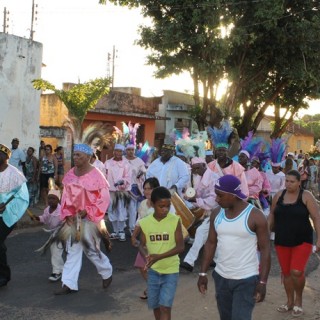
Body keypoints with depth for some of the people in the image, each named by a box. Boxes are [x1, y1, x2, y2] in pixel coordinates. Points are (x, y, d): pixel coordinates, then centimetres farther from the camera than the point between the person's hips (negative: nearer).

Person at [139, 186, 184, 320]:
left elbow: (180, 246, -13)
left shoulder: (175, 220, -13)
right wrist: (146, 256, -19)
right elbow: (142, 245, 5)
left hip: (171, 270, -3)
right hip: (153, 270, 3)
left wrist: (159, 256, -25)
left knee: (165, 306, -8)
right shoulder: (145, 222, -5)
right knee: (155, 305, 15)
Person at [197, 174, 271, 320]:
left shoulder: (255, 216, -14)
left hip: (246, 280, -5)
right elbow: (210, 243, 7)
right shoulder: (216, 213, 0)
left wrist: (262, 282, -15)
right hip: (221, 277, 5)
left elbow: (265, 250, -11)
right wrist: (203, 273, 4)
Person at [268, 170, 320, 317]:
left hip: (302, 241, -4)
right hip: (281, 241, 4)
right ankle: (290, 302, 29)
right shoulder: (279, 195, 2)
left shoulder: (306, 196, -9)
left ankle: (298, 299, 14)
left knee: (297, 272, -13)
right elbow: (272, 214, 13)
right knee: (286, 272, 10)